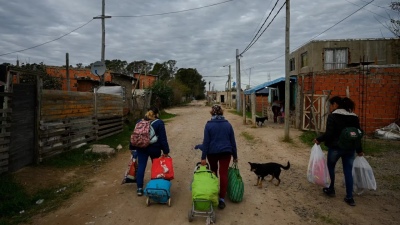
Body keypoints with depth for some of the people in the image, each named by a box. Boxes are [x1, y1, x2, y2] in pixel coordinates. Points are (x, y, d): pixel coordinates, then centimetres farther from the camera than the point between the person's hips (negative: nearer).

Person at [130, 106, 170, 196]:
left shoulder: (140, 122, 5)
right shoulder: (159, 123, -8)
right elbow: (163, 138, -11)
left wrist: (132, 147, 17)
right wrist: (165, 151, -8)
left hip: (142, 148, 2)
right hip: (155, 148, -2)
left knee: (141, 167, 5)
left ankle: (139, 188, 5)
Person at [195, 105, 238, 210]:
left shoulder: (209, 125, -8)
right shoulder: (228, 124, 0)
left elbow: (206, 142, -10)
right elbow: (233, 141, 4)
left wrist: (203, 157, -7)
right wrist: (235, 156, 12)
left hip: (212, 152, 0)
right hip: (225, 152, 1)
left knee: (213, 171, 22)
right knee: (223, 174, 1)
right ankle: (221, 199, -2)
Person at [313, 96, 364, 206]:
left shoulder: (332, 116, -12)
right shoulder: (354, 117, 8)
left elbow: (329, 134, -19)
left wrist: (319, 139, -2)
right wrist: (359, 150, 20)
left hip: (335, 147, -5)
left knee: (331, 167, 17)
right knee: (348, 171, 10)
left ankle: (331, 190, 27)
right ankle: (349, 197, 11)